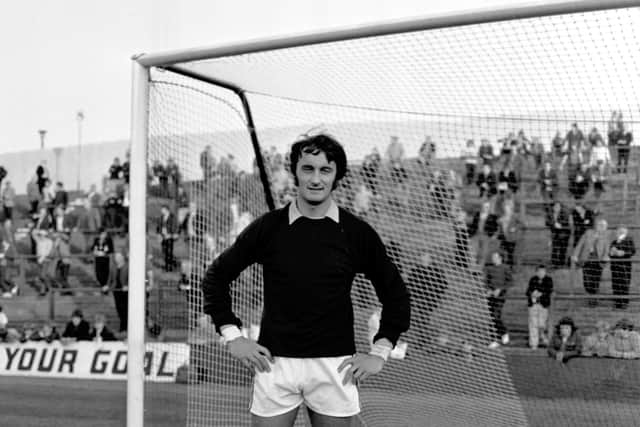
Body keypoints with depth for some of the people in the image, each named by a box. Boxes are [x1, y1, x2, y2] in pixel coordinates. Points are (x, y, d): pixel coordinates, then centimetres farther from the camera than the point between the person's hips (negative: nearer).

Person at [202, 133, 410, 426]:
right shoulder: (268, 227, 1)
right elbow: (216, 276, 10)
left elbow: (395, 294, 10)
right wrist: (232, 336, 3)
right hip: (274, 363, 0)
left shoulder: (357, 233, 2)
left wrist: (379, 353, 3)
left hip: (334, 365, 0)